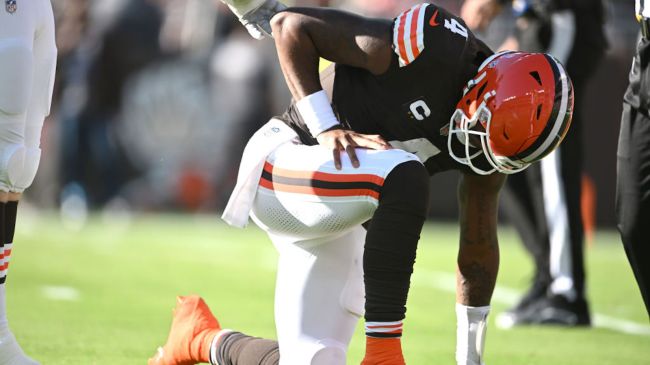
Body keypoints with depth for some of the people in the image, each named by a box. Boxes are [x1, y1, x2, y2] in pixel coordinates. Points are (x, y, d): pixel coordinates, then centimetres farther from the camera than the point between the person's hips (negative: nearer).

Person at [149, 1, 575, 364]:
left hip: (338, 223, 8)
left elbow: (479, 248, 9)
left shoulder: (491, 140, -3)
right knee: (404, 176, -35)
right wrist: (327, 129, -24)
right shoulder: (432, 46, -25)